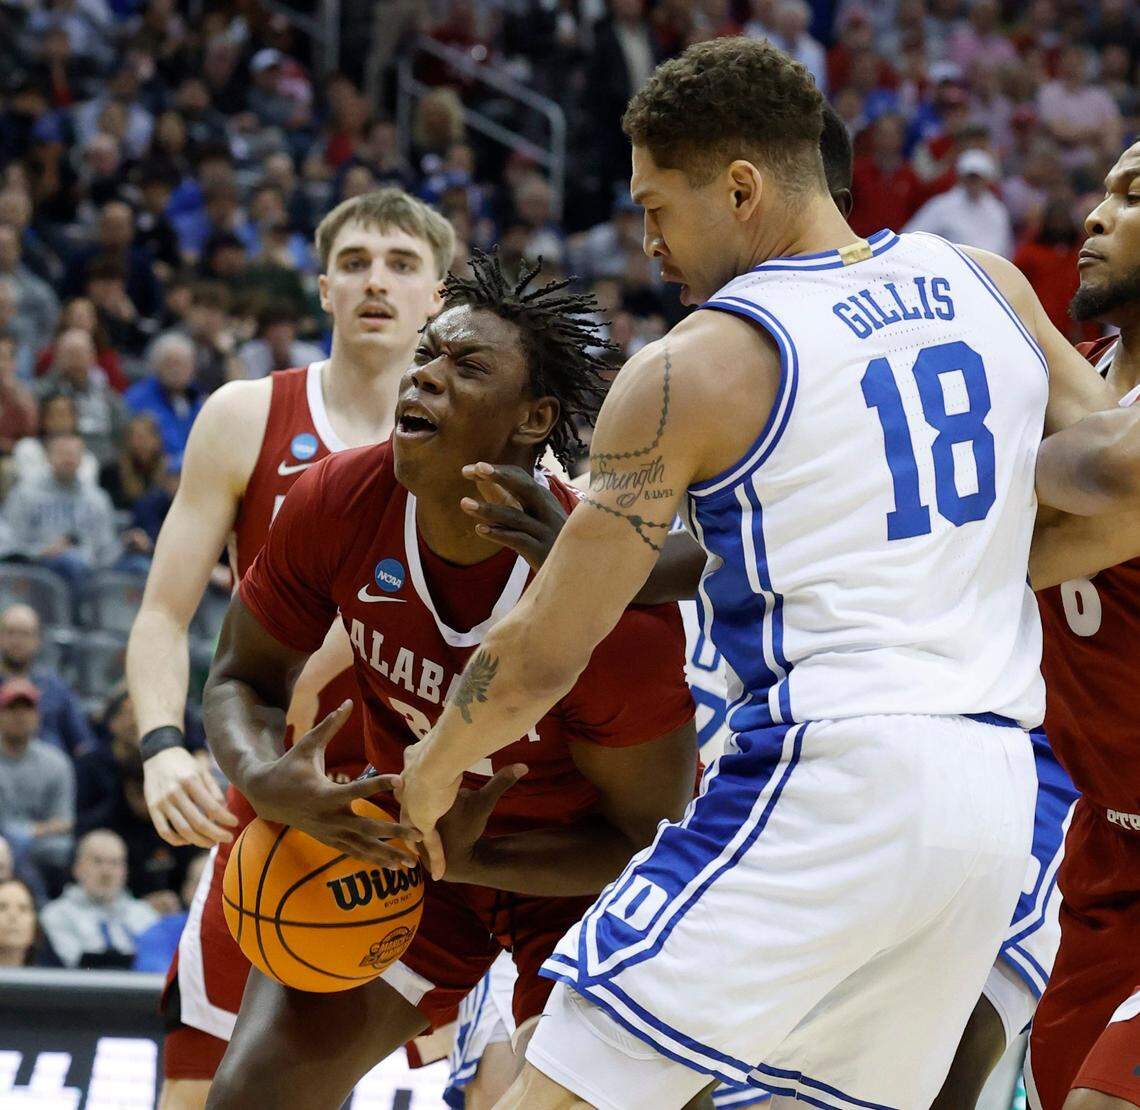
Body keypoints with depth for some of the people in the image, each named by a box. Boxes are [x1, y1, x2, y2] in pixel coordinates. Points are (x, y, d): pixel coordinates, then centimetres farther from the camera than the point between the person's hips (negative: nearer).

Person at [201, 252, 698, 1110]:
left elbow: (646, 836, -21)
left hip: (586, 864, -3)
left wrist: (468, 859, -33)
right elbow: (242, 680, -4)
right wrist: (265, 783, -27)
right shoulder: (335, 507, -21)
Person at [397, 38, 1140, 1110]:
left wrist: (432, 769, 16)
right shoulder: (989, 286, 10)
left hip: (825, 780, -7)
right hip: (996, 796, 7)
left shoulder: (693, 368, -4)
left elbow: (543, 654, -1)